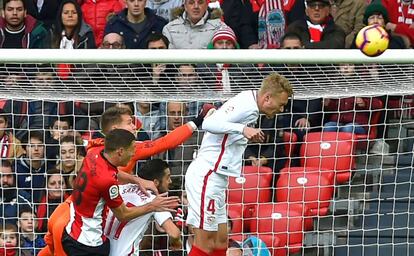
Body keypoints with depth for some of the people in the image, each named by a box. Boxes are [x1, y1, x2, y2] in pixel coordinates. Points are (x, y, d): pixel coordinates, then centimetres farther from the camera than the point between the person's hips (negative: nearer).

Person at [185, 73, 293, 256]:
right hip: (206, 176, -10)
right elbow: (208, 124, -27)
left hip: (215, 178, 10)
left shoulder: (251, 108, 15)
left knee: (220, 241, 9)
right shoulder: (245, 105, -15)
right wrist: (243, 129, -33)